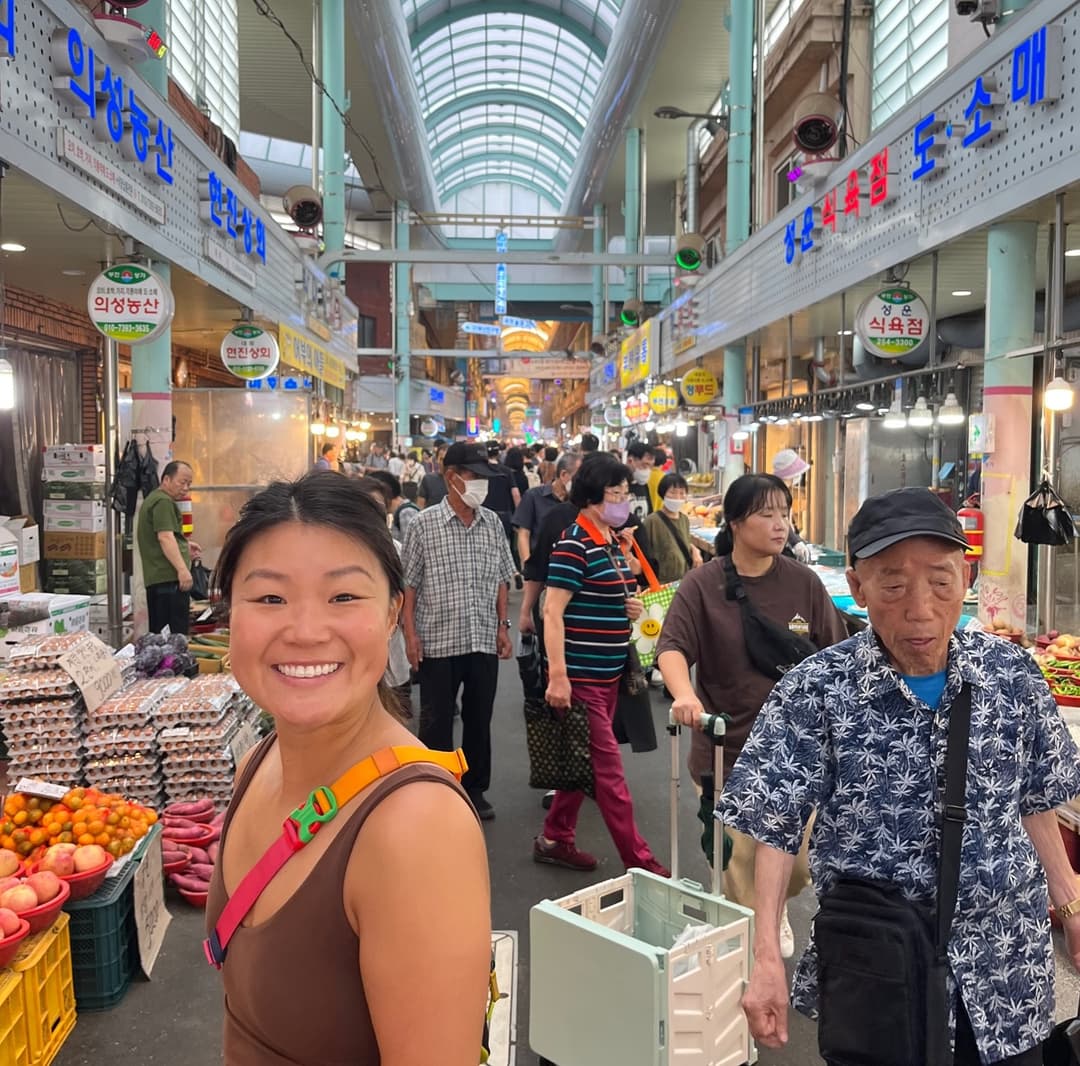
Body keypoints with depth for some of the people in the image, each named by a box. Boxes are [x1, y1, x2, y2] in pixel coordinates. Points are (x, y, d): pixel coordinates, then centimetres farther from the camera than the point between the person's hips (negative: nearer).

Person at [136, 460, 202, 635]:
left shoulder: (152, 499, 24)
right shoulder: (164, 502, -9)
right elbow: (165, 536, -21)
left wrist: (184, 544, 24)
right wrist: (182, 568, -27)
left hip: (154, 577, 11)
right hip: (169, 577, -10)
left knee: (157, 633, 12)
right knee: (177, 633, -12)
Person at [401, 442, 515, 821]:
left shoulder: (492, 523, 5)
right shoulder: (425, 524, -5)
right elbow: (408, 584, -3)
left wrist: (502, 626, 7)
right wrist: (410, 634, -8)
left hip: (484, 641, 4)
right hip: (438, 642, -3)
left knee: (479, 720, 13)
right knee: (436, 723, 7)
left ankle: (475, 789, 29)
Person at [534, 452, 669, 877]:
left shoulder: (614, 541, 10)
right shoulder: (574, 543, -15)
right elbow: (553, 612, -19)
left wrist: (631, 607, 2)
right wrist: (557, 676, -23)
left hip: (608, 672, 9)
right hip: (581, 676, -9)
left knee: (586, 759, 17)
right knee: (608, 767, 0)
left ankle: (555, 839, 30)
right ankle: (639, 859, 9)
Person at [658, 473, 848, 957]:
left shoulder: (803, 582, -2)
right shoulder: (702, 585, -8)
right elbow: (671, 646, -16)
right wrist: (684, 695, -34)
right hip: (727, 745, -2)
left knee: (797, 862, 11)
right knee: (740, 860, 6)